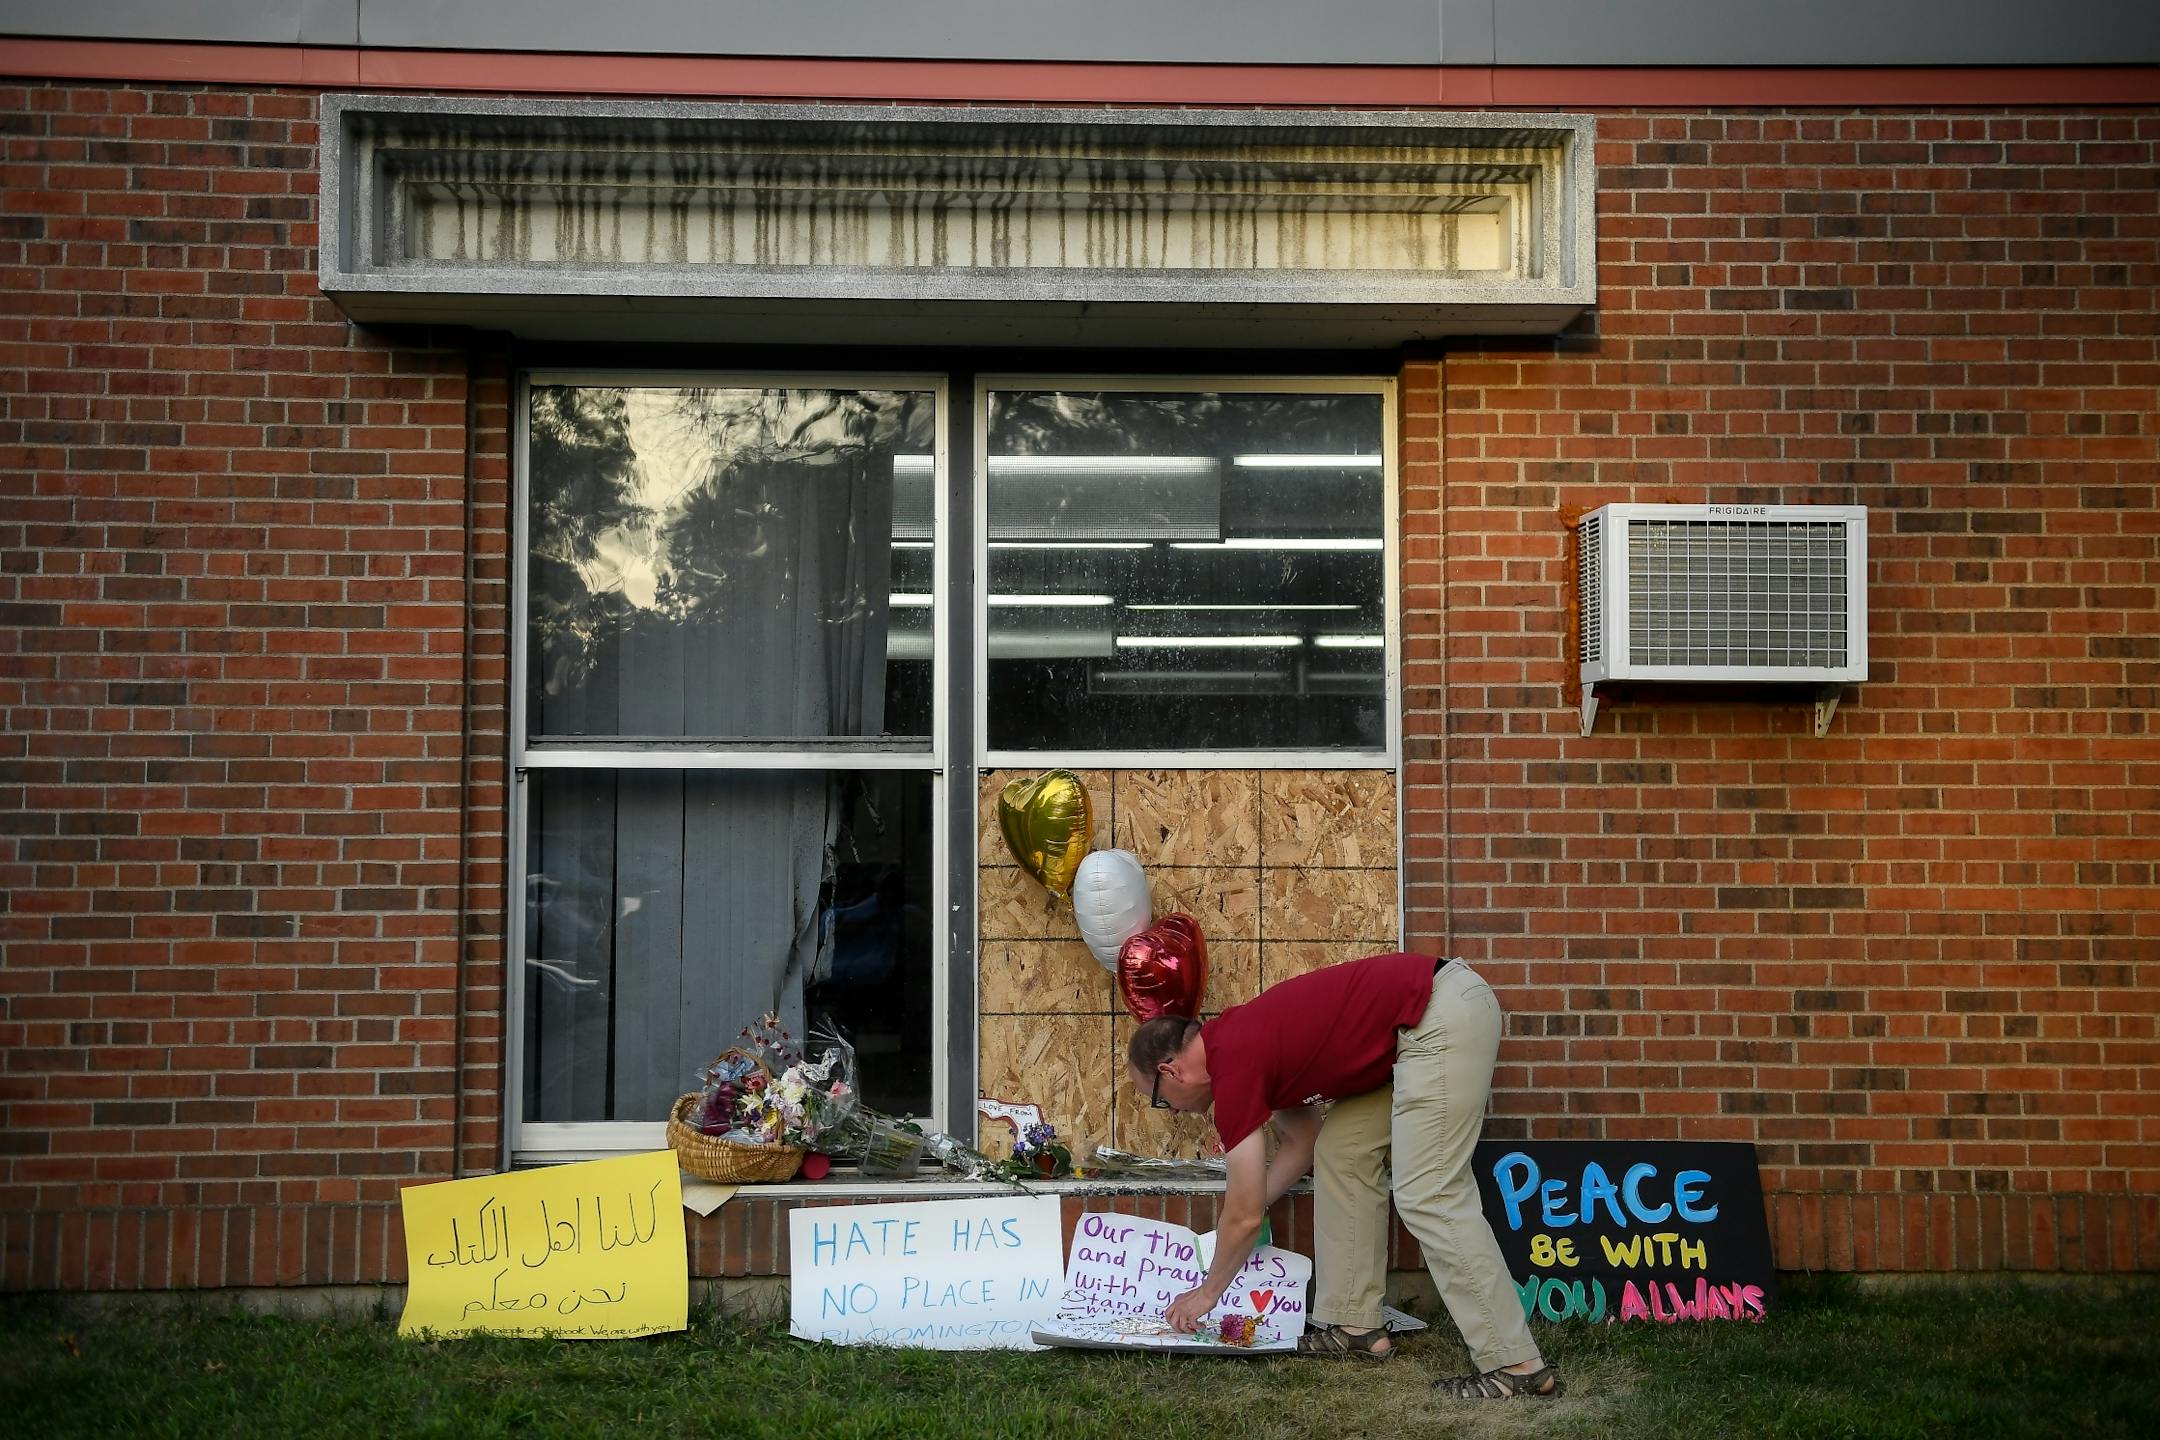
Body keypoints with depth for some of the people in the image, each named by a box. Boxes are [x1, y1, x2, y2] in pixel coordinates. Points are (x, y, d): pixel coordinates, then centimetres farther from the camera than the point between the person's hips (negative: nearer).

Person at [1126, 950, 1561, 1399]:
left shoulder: (1232, 1064, -10)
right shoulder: (1239, 1038, 16)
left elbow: (1245, 1217, -4)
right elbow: (1304, 1140, 31)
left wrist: (1208, 1291, 12)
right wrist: (1245, 1209, 31)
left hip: (1444, 1013, -10)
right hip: (1443, 1007, 10)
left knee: (1428, 1197, -11)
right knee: (1341, 1155, 13)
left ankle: (1516, 1365, -9)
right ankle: (1355, 1324, 18)